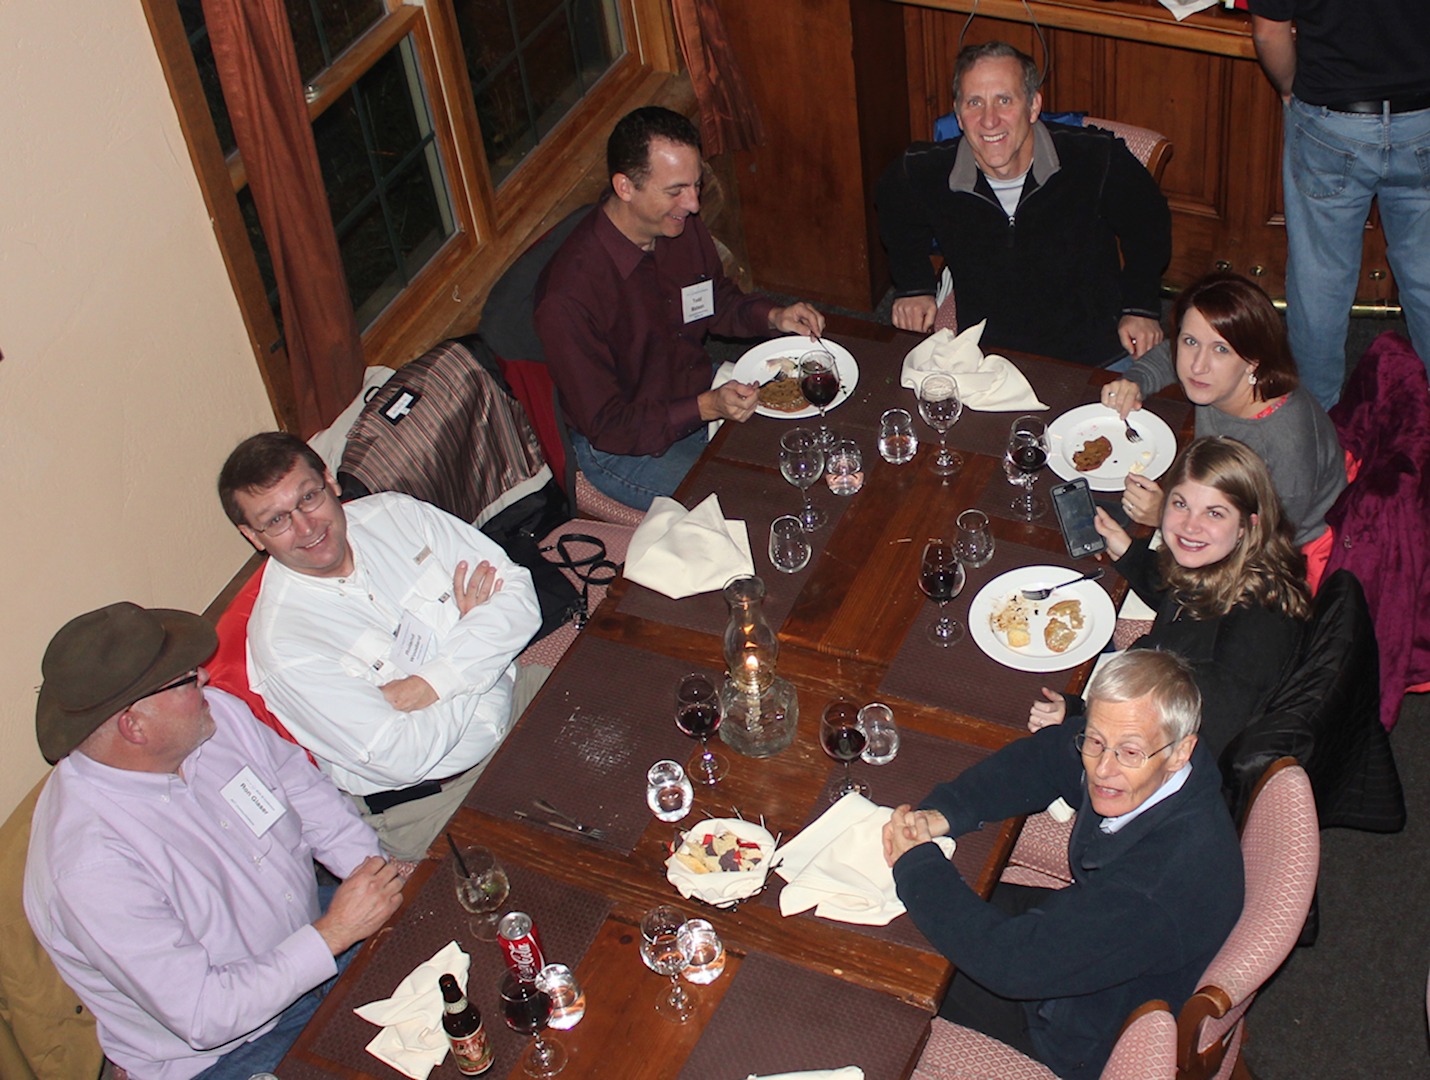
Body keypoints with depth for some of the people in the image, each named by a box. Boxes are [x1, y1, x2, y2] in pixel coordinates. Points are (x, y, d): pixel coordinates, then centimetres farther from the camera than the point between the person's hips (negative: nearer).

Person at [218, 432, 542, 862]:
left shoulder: (396, 514, -4)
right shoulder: (281, 642, -21)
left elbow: (517, 590, -7)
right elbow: (401, 758, -24)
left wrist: (429, 685, -21)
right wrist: (468, 626, -14)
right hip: (427, 800, -5)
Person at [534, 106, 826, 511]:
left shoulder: (682, 225, -9)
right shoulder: (569, 297, -32)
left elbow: (719, 299, 13)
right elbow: (605, 425, -24)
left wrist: (773, 317, -8)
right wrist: (706, 408, -34)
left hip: (703, 393, 7)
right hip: (623, 446, -7)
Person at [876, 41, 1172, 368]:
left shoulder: (1096, 159, -10)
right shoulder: (923, 173, -7)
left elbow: (1148, 224, 10)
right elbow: (896, 215, 19)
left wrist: (1141, 308, 5)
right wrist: (913, 286, 11)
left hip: (1094, 357, -1)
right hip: (983, 359, 2)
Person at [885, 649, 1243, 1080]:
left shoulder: (1169, 878, -43)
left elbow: (1012, 962, -38)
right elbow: (1040, 758, -2)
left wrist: (915, 864, -26)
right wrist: (943, 813, -18)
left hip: (1097, 1043, -7)